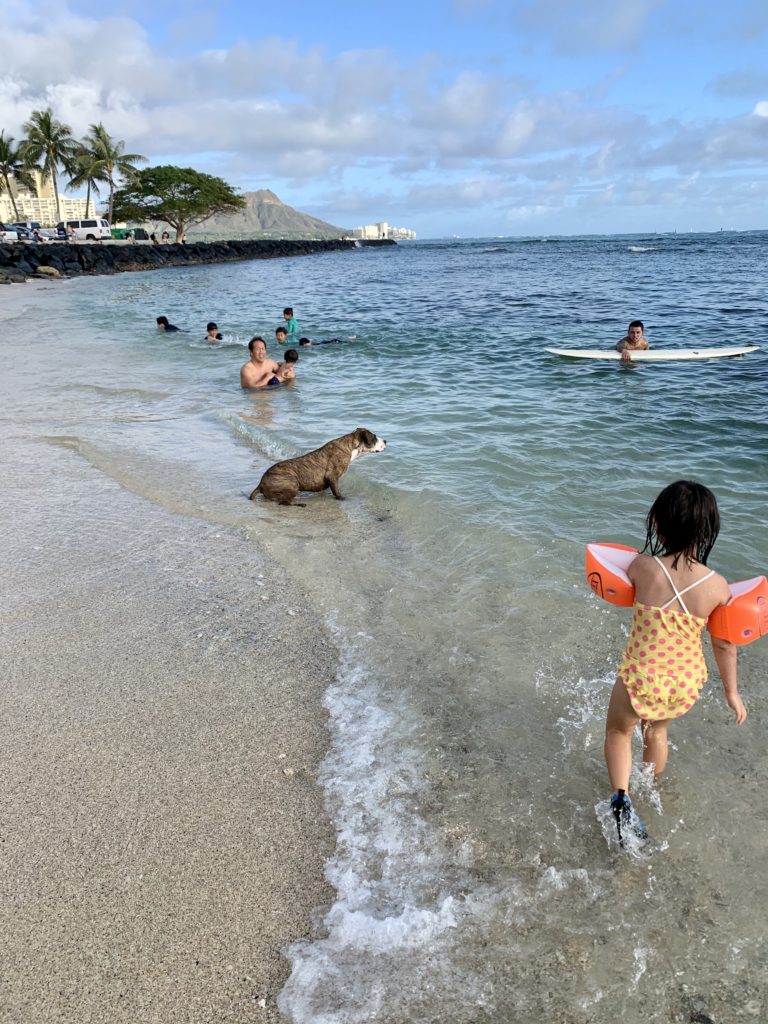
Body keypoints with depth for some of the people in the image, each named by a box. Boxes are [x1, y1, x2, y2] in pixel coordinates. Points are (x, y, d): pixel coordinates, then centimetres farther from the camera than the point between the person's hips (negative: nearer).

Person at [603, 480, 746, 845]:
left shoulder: (642, 566, -21)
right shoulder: (717, 585, -14)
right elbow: (724, 645, -1)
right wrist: (731, 691, 13)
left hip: (641, 678, -3)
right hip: (687, 683, 3)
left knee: (618, 730, 27)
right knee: (656, 731, 33)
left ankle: (621, 799, 8)